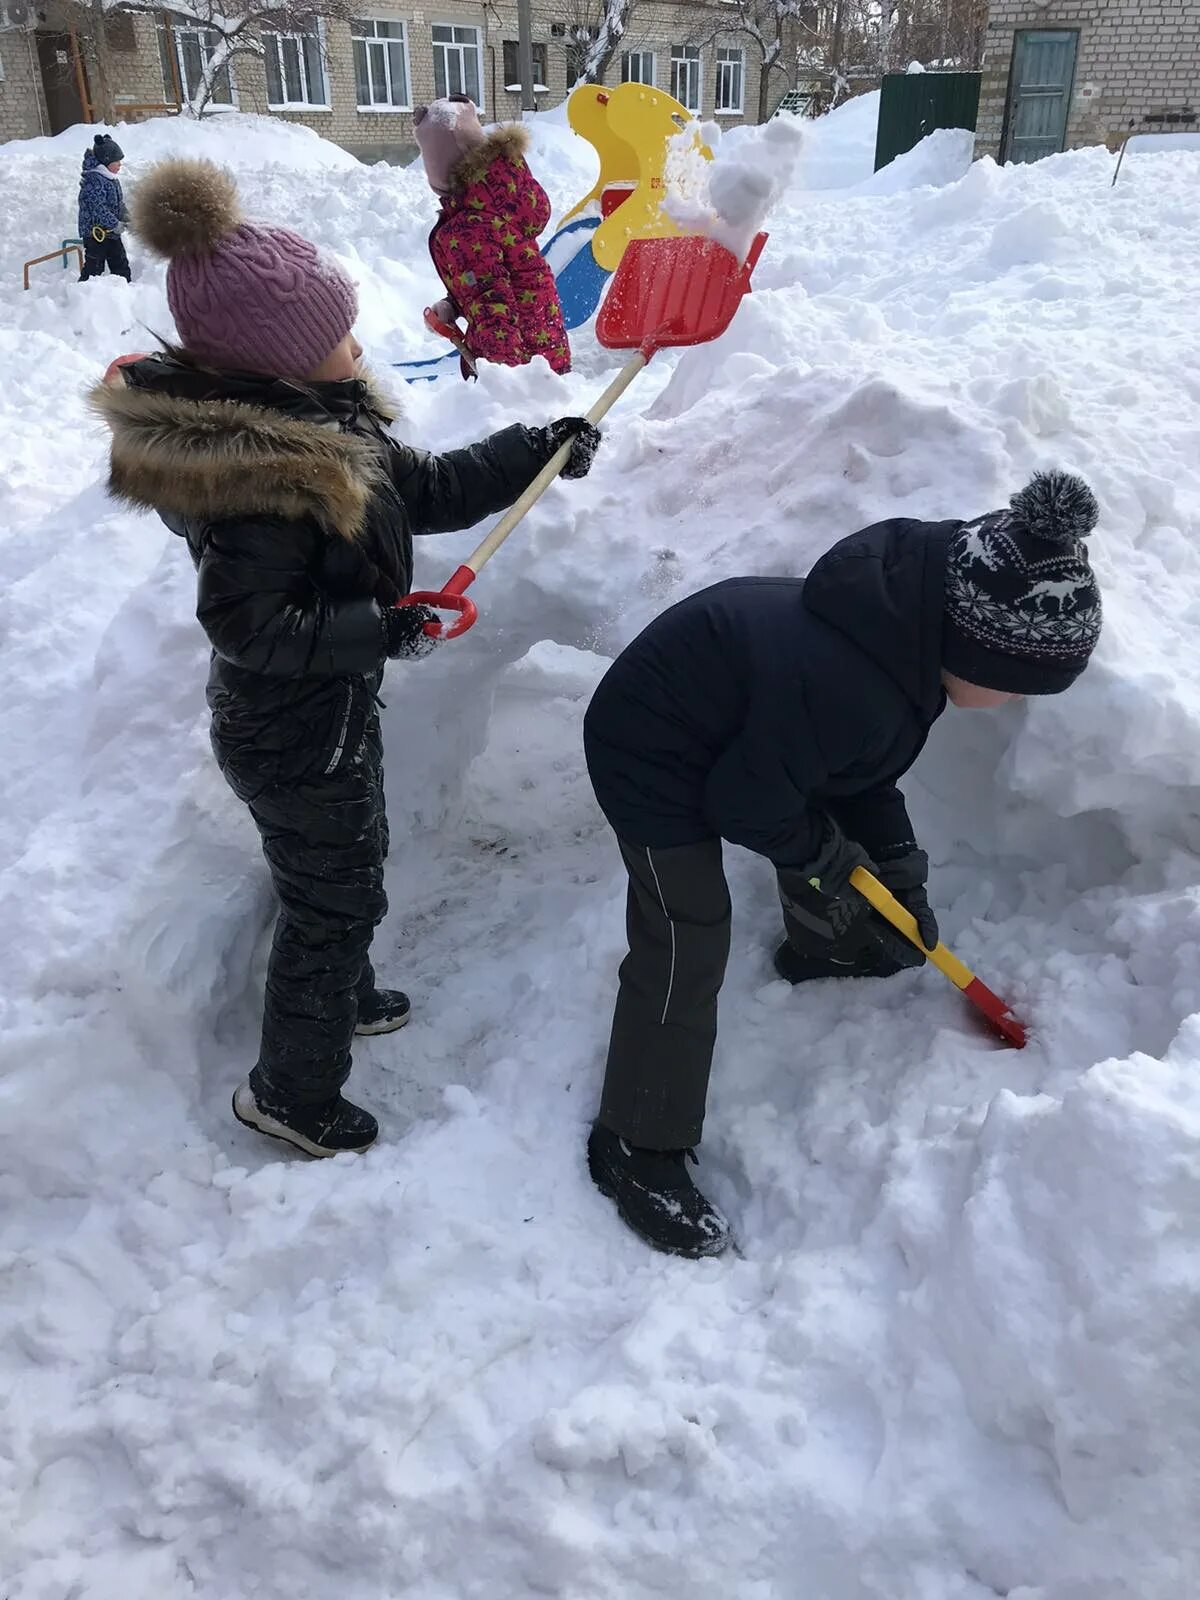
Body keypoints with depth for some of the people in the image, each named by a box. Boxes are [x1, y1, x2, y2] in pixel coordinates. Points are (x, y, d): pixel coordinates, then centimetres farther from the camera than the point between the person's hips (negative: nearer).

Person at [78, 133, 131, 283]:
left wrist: (126, 219, 8)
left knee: (121, 265, 14)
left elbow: (119, 203, 20)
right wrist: (115, 224, -22)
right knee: (94, 267, -5)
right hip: (95, 232, -9)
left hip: (111, 233, 9)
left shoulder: (112, 178, 10)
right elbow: (98, 208, -26)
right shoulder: (94, 180, -20)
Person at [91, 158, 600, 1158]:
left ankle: (344, 998, 55)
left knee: (354, 863, 28)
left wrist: (536, 452, 7)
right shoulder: (258, 476, -31)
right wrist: (390, 627, -26)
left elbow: (428, 490, 8)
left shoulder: (319, 419, -1)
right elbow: (249, 625, -30)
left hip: (329, 712, 10)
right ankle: (292, 1093, 30)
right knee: (336, 898, 8)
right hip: (296, 739, -9)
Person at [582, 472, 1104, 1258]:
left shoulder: (909, 617, -11)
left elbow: (859, 762, 4)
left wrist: (896, 862, 2)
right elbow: (749, 805, -25)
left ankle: (822, 949, 57)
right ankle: (636, 1150, 8)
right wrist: (824, 854, -7)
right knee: (688, 949, -8)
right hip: (655, 754, -9)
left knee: (836, 834, 25)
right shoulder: (845, 688, -40)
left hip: (732, 724, 10)